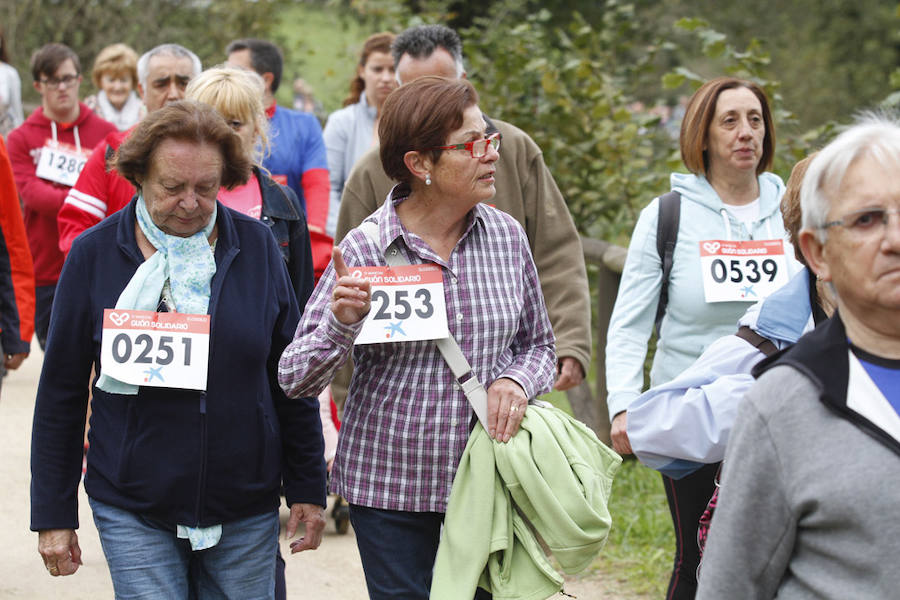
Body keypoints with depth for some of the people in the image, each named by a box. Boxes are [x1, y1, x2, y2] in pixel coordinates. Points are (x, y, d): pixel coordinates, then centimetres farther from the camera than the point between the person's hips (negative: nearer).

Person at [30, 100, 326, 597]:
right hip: (133, 512, -1)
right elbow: (61, 392, 2)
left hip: (247, 510, 1)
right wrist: (54, 514, 1)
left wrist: (307, 487, 6)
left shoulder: (255, 246, 0)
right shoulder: (95, 254, -3)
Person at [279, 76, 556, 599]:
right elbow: (295, 379, -7)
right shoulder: (365, 251, -8)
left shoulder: (507, 236, 3)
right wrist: (341, 323, -25)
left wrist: (517, 380, -7)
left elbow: (538, 343, 15)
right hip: (390, 488, -3)